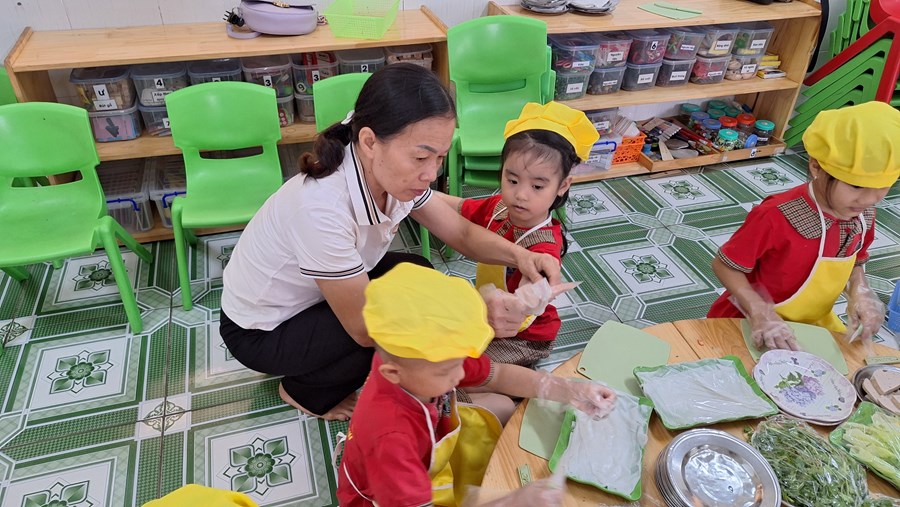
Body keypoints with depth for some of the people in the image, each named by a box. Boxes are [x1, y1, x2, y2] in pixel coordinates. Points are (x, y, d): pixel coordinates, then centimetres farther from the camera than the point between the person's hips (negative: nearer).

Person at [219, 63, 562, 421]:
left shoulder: (391, 171, -17)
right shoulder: (322, 207, -38)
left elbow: (462, 233, -7)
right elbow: (365, 328, -30)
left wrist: (518, 255, -26)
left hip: (310, 299, 7)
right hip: (260, 333, -7)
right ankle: (306, 391, 7)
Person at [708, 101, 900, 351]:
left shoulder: (863, 214, -7)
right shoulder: (777, 217, -29)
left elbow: (854, 262, 11)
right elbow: (724, 265, -20)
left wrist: (859, 291, -10)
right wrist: (760, 313, -31)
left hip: (815, 322, 6)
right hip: (756, 328, -6)